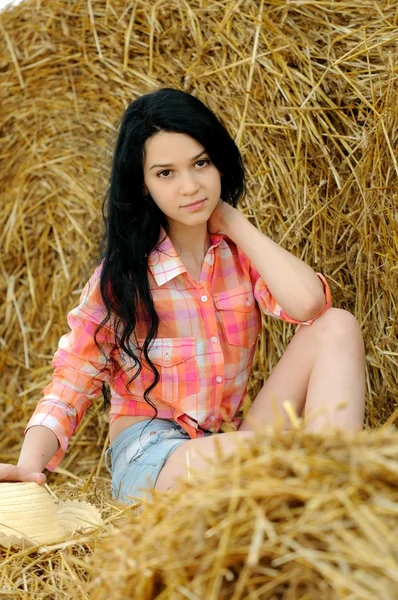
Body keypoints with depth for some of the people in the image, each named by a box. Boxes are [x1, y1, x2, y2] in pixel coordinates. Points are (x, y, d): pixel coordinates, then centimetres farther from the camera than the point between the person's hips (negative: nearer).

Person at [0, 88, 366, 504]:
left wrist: (232, 222, -6)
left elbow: (308, 302, -17)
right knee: (248, 454, -40)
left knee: (337, 327, -16)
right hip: (146, 459, -5)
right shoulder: (122, 272, -4)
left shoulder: (240, 252, 4)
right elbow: (71, 381, -7)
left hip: (232, 439, 5)